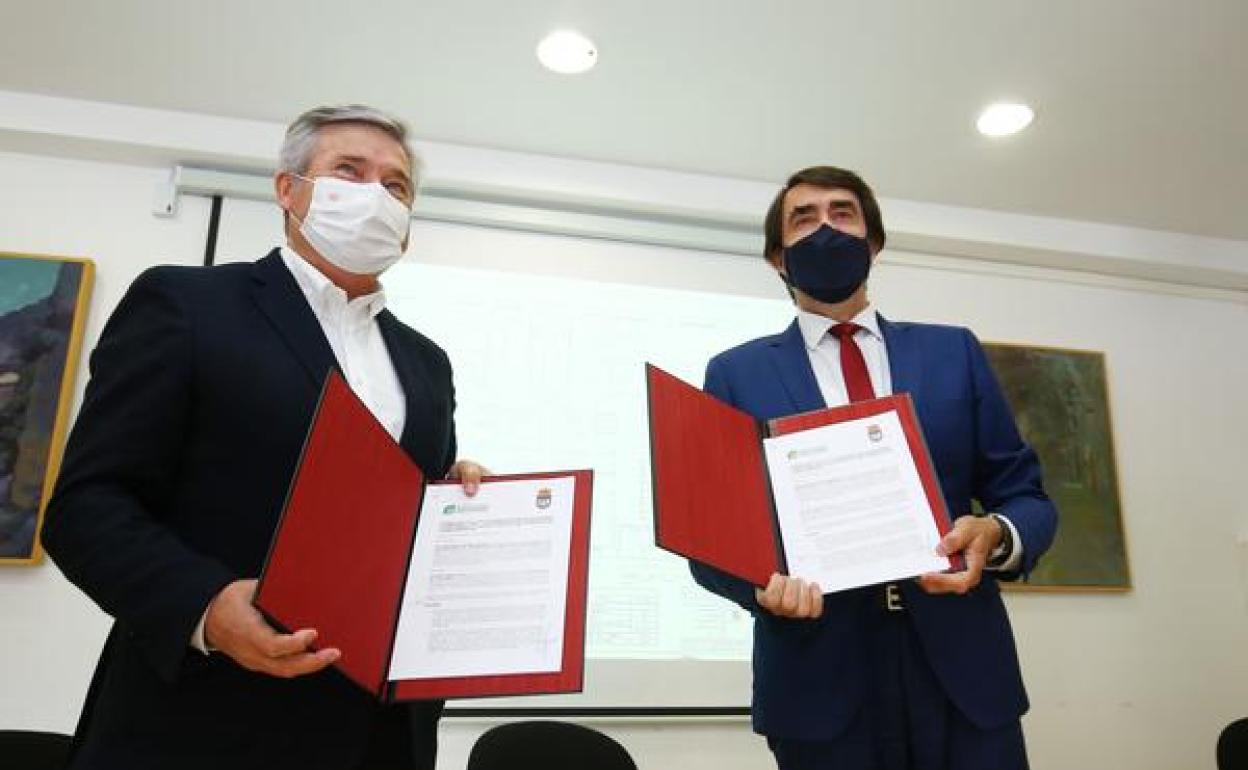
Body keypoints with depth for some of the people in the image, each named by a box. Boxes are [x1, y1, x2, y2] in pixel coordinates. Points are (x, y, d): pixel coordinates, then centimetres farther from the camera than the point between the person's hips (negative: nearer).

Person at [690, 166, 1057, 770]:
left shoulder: (954, 352, 10)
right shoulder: (738, 373, 5)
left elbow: (1024, 495, 9)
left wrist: (996, 534, -15)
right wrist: (762, 579, -19)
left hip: (960, 668, 2)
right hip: (820, 679, -1)